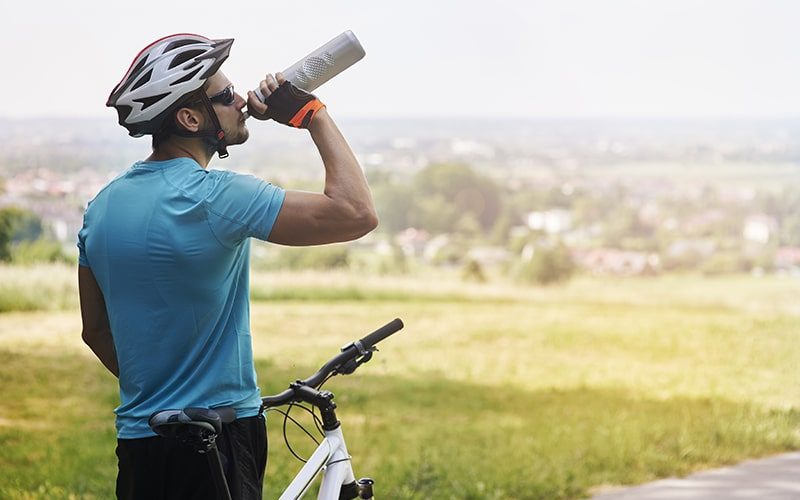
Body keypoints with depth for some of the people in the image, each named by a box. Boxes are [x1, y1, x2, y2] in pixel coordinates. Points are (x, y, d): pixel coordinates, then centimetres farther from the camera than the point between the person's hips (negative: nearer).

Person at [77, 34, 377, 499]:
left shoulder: (103, 204, 6)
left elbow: (96, 331, 16)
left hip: (139, 440, 8)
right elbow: (357, 213, -22)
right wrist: (313, 113, -12)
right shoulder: (215, 197, -18)